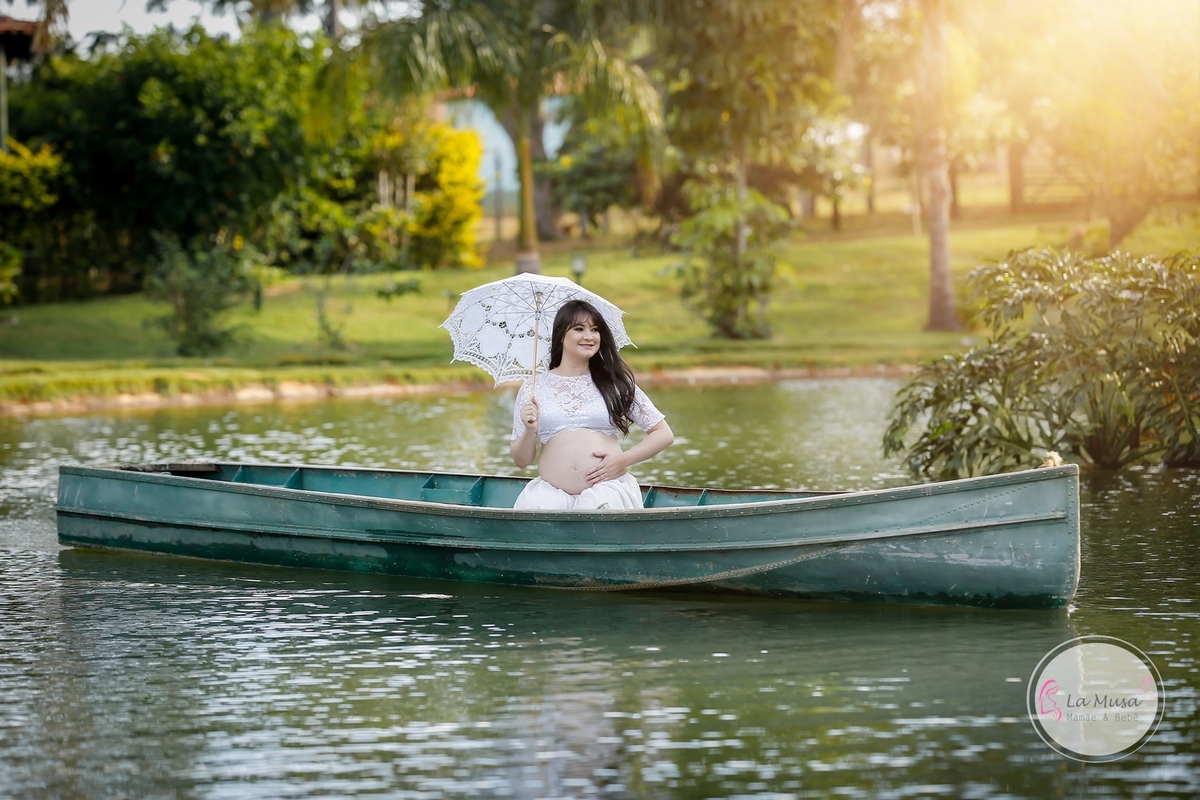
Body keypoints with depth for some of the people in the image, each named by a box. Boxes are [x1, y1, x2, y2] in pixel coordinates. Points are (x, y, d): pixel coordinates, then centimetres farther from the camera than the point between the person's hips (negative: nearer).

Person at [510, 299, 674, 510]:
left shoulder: (614, 382, 9)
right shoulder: (534, 388, 10)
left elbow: (664, 434, 9)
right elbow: (521, 460, 14)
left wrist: (623, 460, -4)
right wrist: (530, 430, -6)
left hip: (608, 487, 0)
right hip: (551, 490, 0)